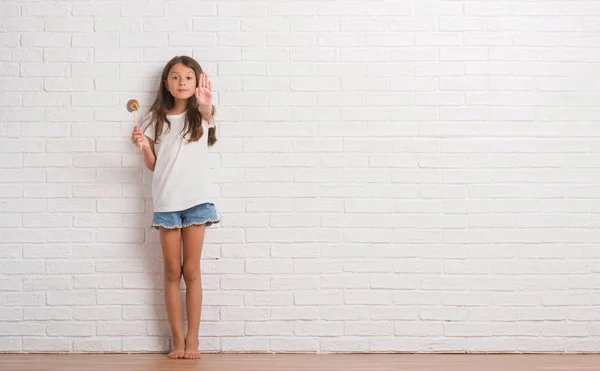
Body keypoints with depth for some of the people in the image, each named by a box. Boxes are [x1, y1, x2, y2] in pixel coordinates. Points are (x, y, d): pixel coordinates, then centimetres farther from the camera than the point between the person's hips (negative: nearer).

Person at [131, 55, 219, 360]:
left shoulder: (200, 116, 3)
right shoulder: (157, 118, 7)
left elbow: (207, 112, -24)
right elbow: (153, 165, 10)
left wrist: (206, 104, -48)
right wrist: (143, 146, -11)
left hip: (196, 200, -1)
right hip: (166, 201, 1)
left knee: (191, 270, 3)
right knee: (172, 271, 4)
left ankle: (192, 339, 9)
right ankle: (177, 338, 11)